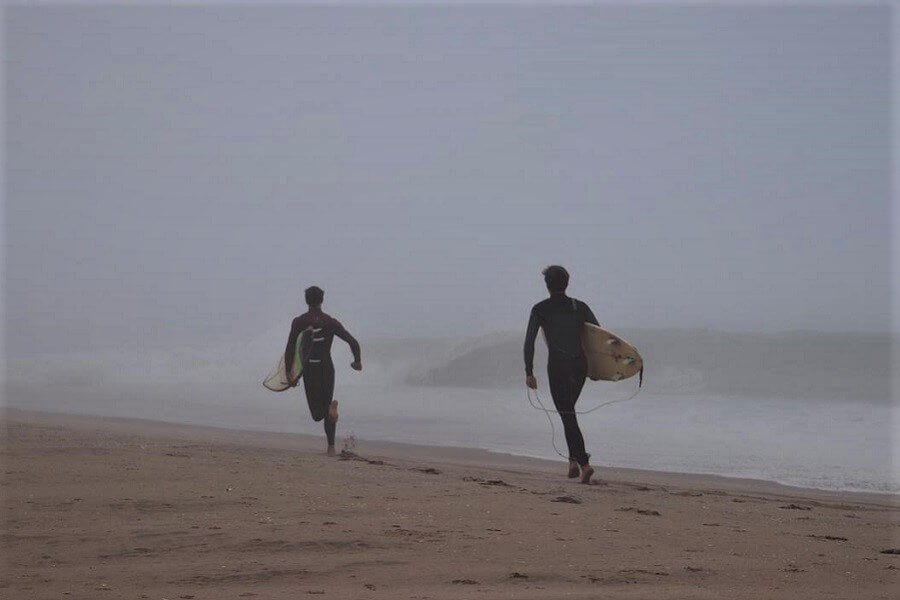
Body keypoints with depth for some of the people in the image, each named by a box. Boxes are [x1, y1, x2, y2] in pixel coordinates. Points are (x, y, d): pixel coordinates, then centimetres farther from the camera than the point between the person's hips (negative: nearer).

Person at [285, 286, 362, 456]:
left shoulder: (298, 322, -3)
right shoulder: (331, 322, 0)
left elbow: (289, 350, -7)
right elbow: (353, 342, -4)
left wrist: (289, 374, 1)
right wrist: (358, 361, 14)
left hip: (309, 370, -1)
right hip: (327, 368, 1)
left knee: (318, 414, 4)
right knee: (326, 407, 18)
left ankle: (332, 406, -31)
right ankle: (331, 447, 6)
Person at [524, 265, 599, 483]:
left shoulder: (540, 309, 1)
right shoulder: (580, 307, 10)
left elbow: (529, 341, -6)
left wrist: (529, 372, -5)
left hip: (558, 367, -4)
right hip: (580, 366, 4)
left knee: (568, 417, -3)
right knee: (568, 411, 23)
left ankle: (583, 463, -17)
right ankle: (573, 459, 15)